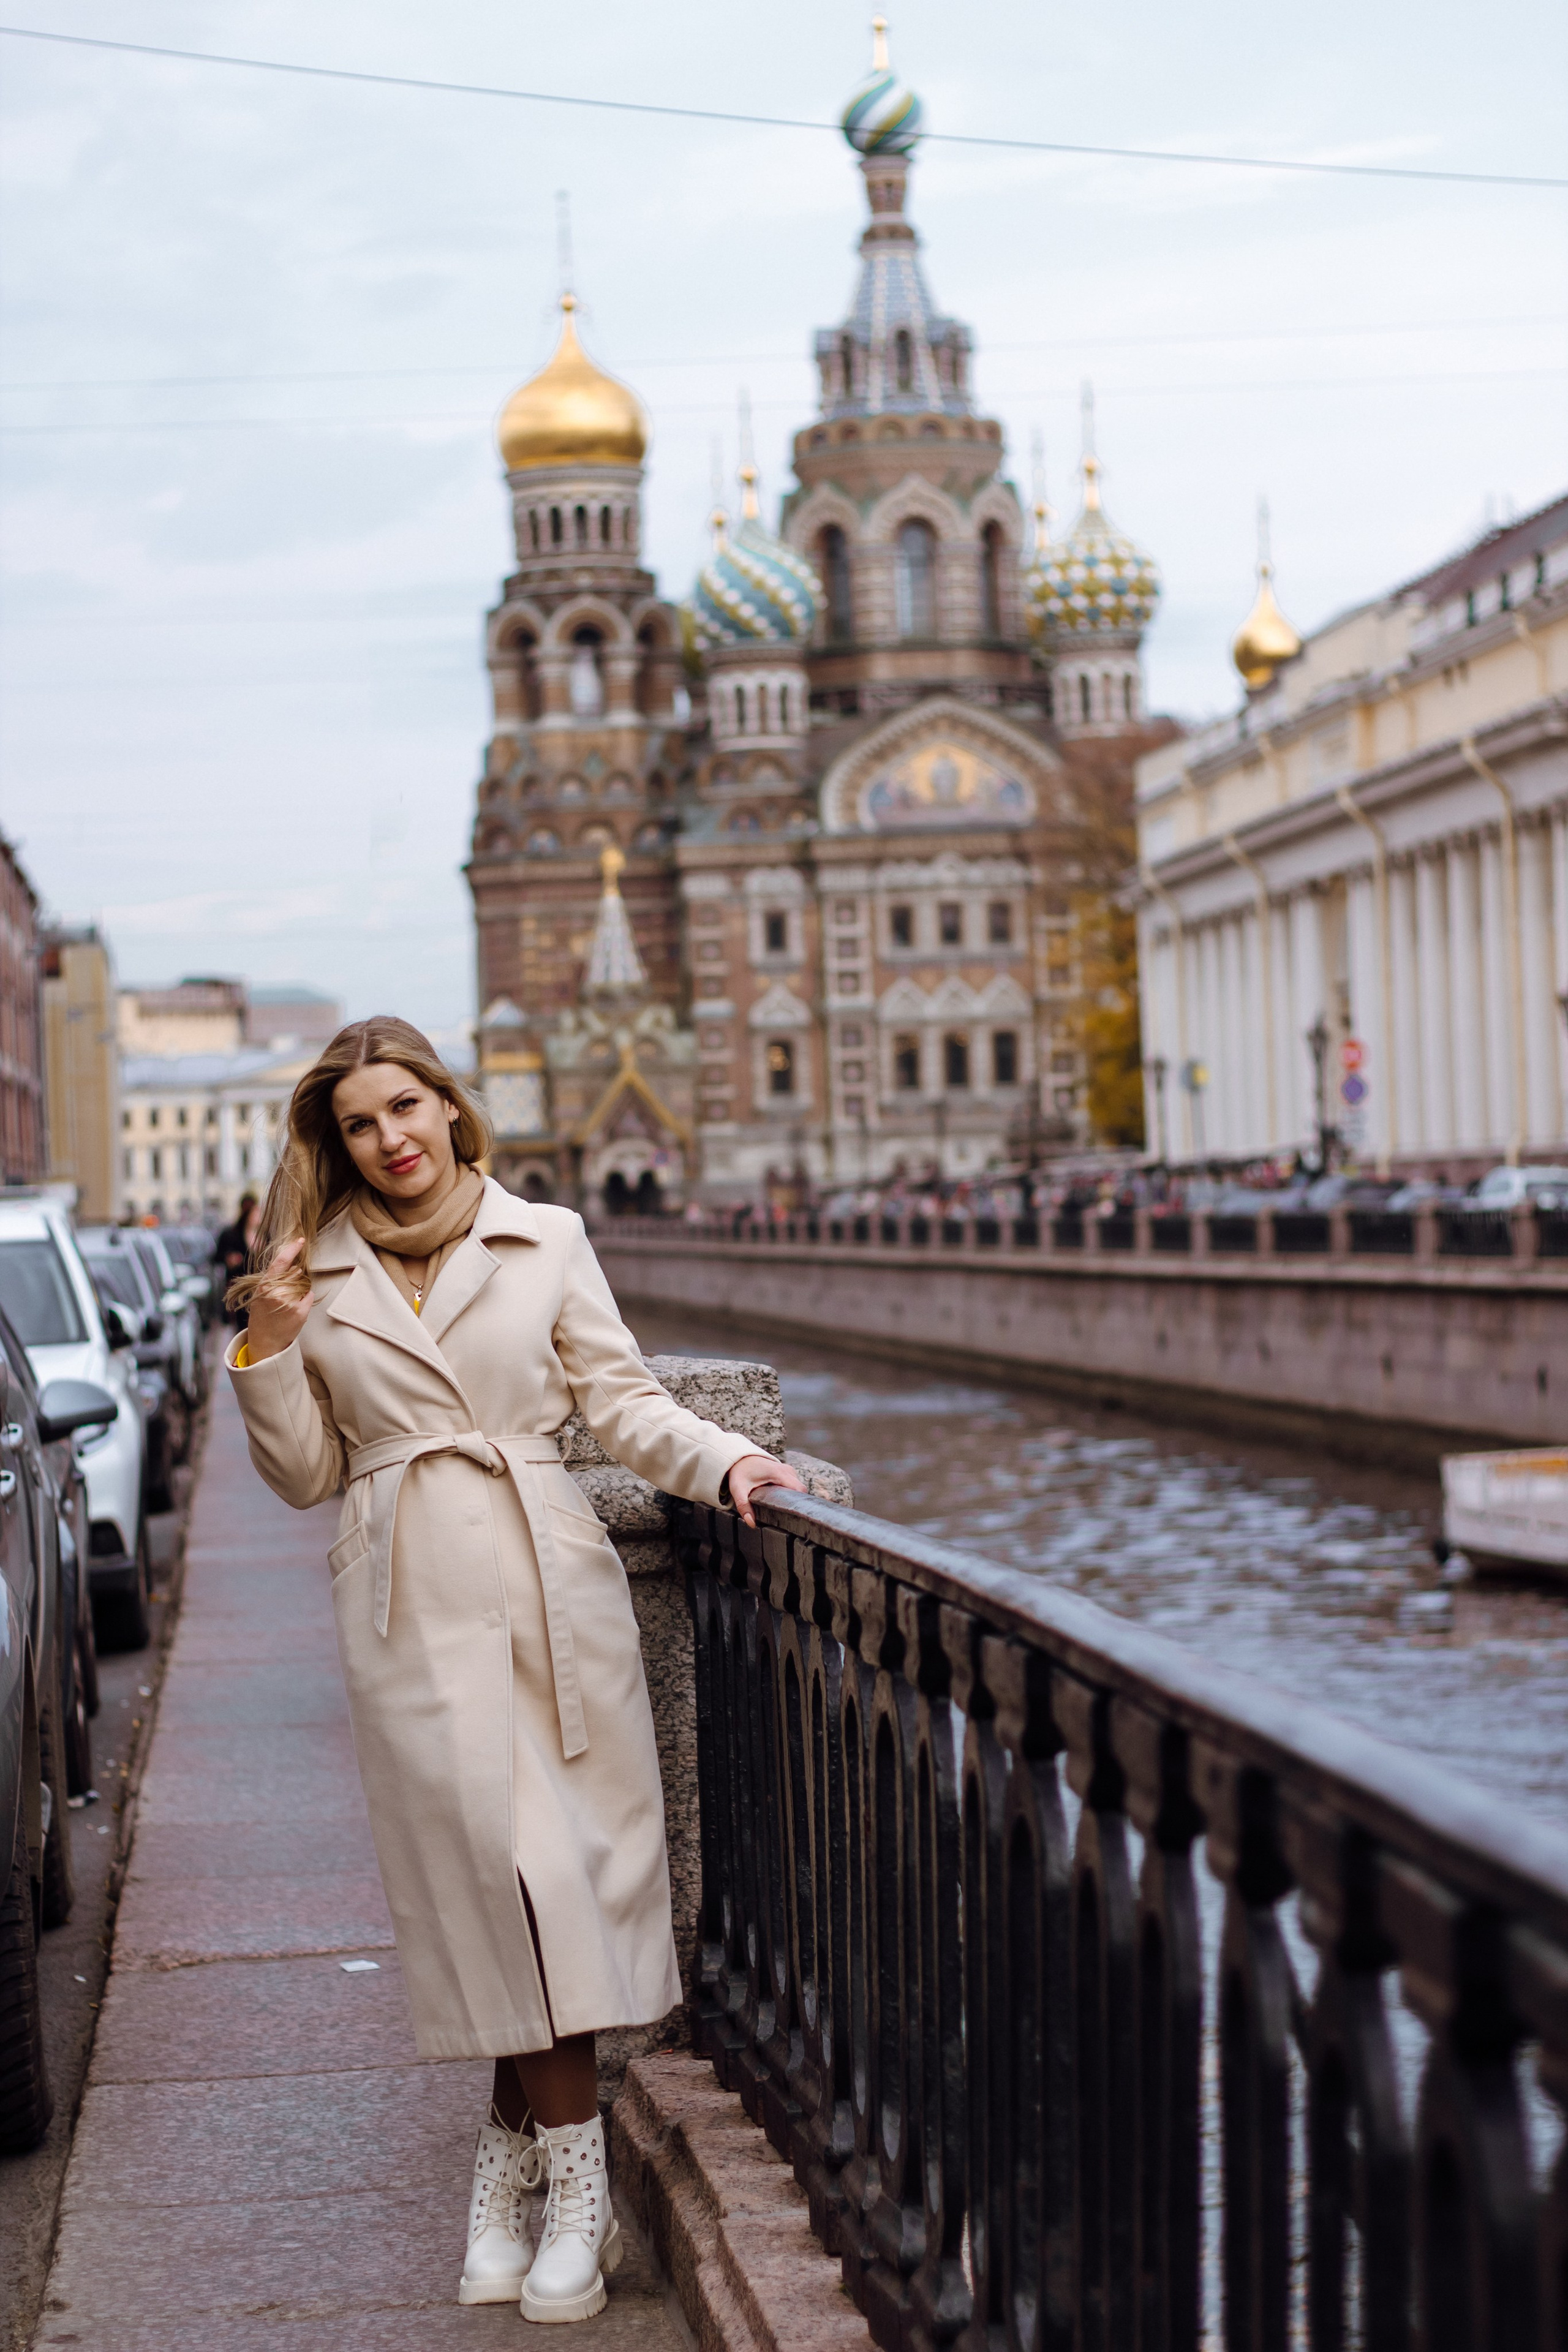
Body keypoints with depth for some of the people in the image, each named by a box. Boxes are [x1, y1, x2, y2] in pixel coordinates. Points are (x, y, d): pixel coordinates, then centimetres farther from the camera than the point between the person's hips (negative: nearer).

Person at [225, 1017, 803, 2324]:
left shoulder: (546, 1240, 8)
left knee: (553, 1864, -2)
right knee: (494, 1865, -7)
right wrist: (269, 1350, -3)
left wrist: (723, 1460, -10)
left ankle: (516, 2147, 11)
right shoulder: (317, 1277, 10)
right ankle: (577, 2177, 2)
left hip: (548, 1580, 0)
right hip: (410, 1602, 0)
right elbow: (306, 1474, 11)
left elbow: (622, 1398, 6)